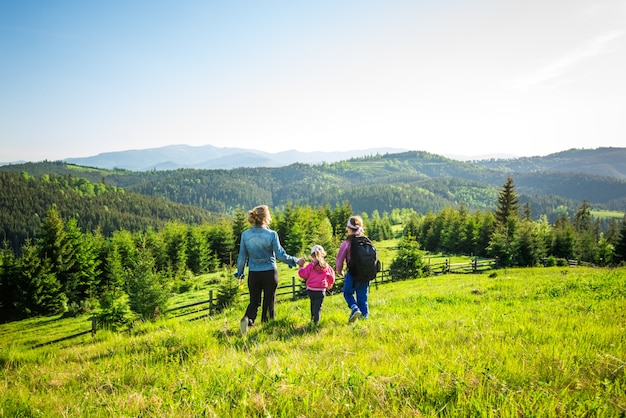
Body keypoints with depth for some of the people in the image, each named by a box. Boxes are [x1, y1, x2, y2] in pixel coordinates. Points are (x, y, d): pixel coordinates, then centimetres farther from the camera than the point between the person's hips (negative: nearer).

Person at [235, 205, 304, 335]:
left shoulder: (245, 235, -4)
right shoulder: (271, 234, -12)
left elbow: (242, 256, 2)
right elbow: (280, 255, -10)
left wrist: (239, 272, 15)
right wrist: (296, 261, 4)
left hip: (253, 274, 2)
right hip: (270, 273, -2)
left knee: (254, 301, 13)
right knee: (269, 301, 13)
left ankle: (247, 319, -15)